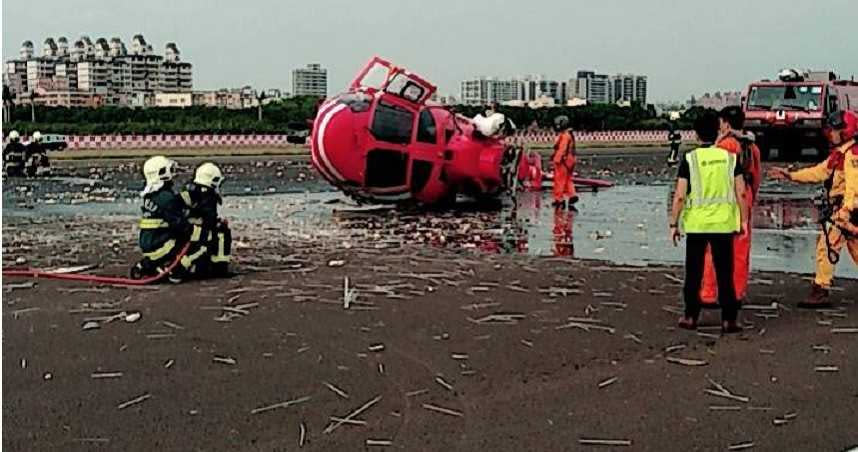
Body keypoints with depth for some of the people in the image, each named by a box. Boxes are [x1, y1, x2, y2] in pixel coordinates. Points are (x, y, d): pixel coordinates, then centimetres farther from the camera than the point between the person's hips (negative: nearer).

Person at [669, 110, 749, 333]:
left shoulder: (689, 159, -6)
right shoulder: (730, 158, 0)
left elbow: (680, 196, -9)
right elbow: (741, 193, -1)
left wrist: (674, 224, -1)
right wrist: (743, 220, 8)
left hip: (696, 223, -1)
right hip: (724, 223, 1)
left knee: (693, 272, 10)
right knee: (725, 273, 7)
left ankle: (690, 316, 15)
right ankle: (729, 319, 8)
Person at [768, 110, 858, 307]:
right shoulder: (839, 154, 17)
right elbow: (819, 172, 21)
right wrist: (790, 175, 17)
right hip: (837, 208, 10)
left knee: (826, 248, -8)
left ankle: (820, 292, -4)